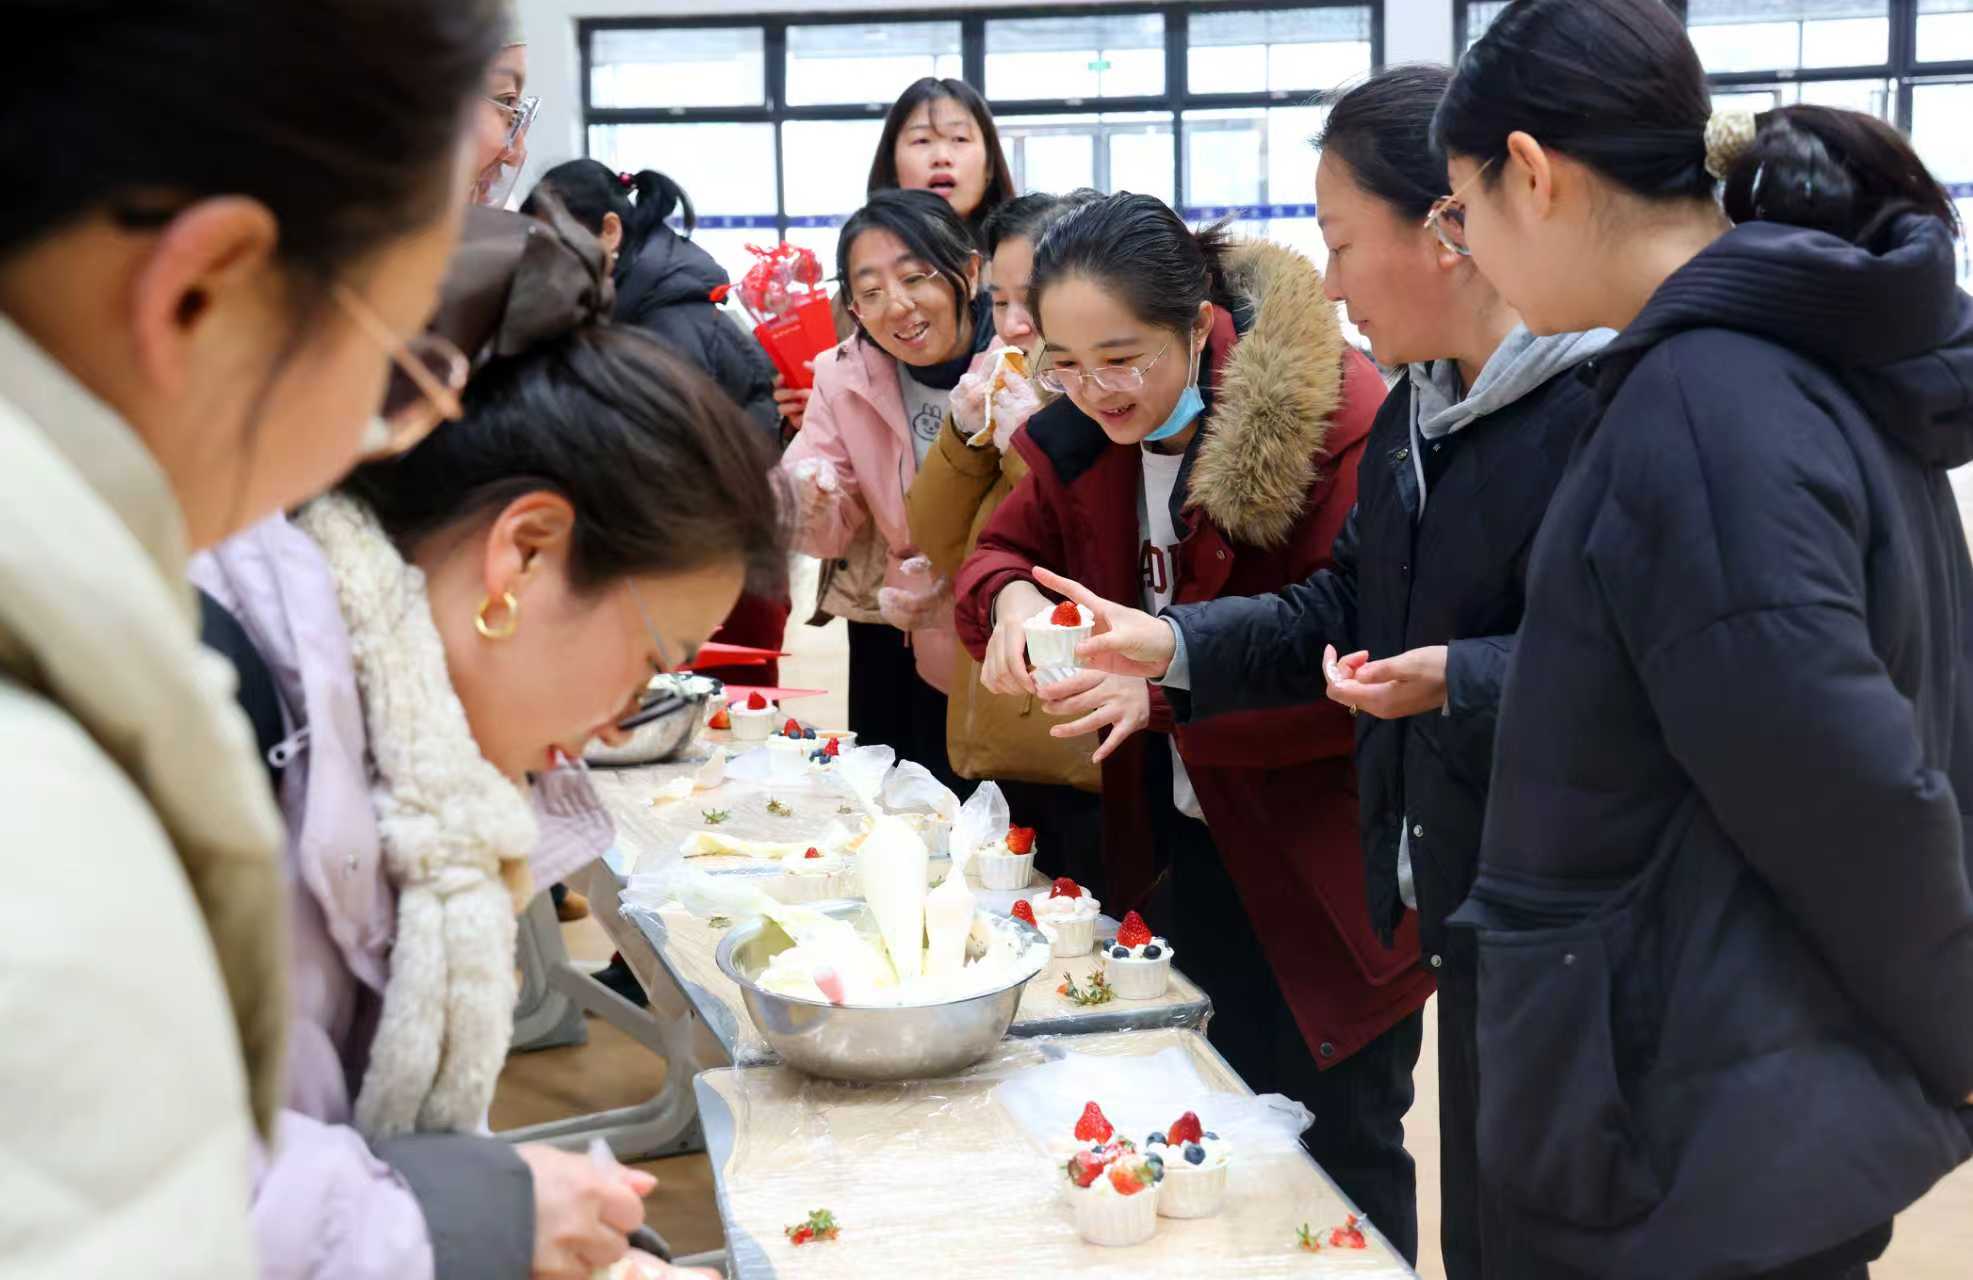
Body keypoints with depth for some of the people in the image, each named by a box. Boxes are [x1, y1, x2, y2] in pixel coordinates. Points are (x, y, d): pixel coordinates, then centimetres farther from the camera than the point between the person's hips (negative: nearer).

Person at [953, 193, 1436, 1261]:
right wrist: (1010, 598, -17)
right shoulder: (1082, 433, -1)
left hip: (1316, 878, -6)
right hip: (1176, 847, 6)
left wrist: (1164, 684, -35)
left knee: (1340, 1156, 6)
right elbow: (1005, 547, 9)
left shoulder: (1337, 420, -22)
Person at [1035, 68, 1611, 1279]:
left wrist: (1460, 679, -29)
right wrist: (1177, 645, 5)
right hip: (1463, 905, 9)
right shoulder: (1413, 410, 11)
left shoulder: (1609, 405, -19)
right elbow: (1344, 607, 15)